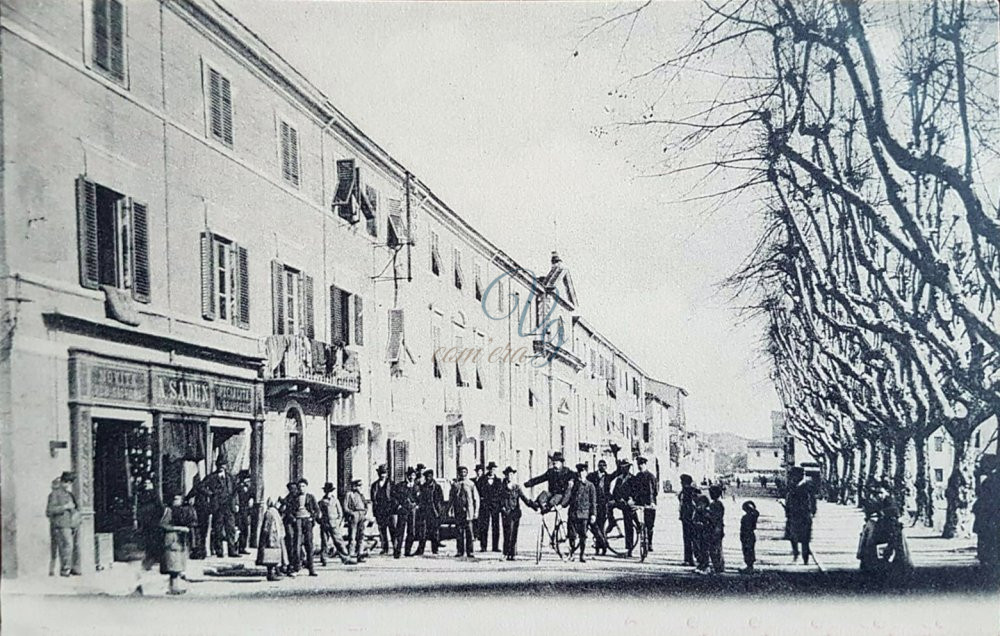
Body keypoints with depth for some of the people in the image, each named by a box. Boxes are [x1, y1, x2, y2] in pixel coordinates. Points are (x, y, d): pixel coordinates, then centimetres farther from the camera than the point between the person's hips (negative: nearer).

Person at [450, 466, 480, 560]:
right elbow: (451, 498, 13)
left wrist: (476, 512, -1)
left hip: (468, 512, -2)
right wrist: (452, 510, 4)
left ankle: (469, 552, 0)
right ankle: (460, 552, 8)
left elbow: (476, 499, 4)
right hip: (458, 512, 2)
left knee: (469, 533, -4)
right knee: (459, 532, 3)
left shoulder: (471, 484, 3)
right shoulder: (455, 484, 9)